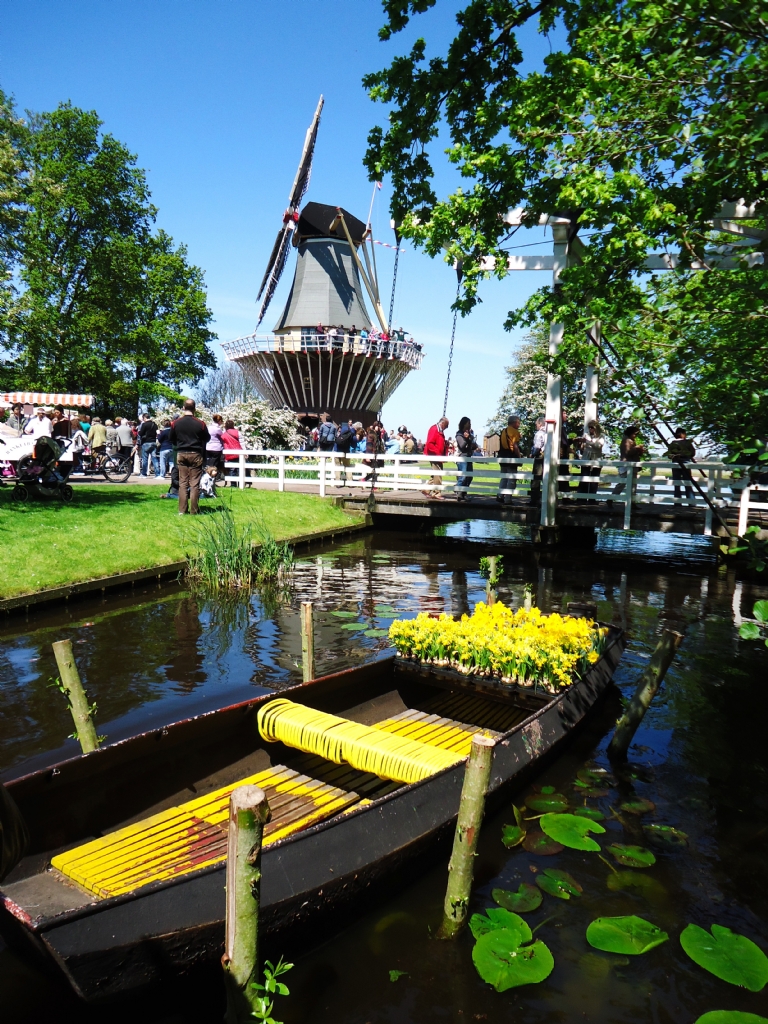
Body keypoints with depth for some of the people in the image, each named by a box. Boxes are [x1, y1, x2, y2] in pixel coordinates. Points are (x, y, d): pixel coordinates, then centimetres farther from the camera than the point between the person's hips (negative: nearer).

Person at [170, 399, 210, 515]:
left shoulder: (176, 423, -2)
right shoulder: (200, 424, -9)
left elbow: (172, 440, 9)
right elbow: (207, 438, 4)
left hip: (181, 454, 2)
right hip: (196, 455, -2)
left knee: (182, 483, 7)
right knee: (194, 483, 1)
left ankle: (182, 510, 6)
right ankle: (193, 510, 2)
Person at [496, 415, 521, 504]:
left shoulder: (503, 431, 13)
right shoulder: (515, 431, -10)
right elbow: (515, 446, -17)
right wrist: (519, 457, -12)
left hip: (502, 457, 8)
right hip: (511, 457, -8)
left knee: (504, 477, 18)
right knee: (512, 479, -2)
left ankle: (500, 496, 12)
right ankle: (507, 499, -4)